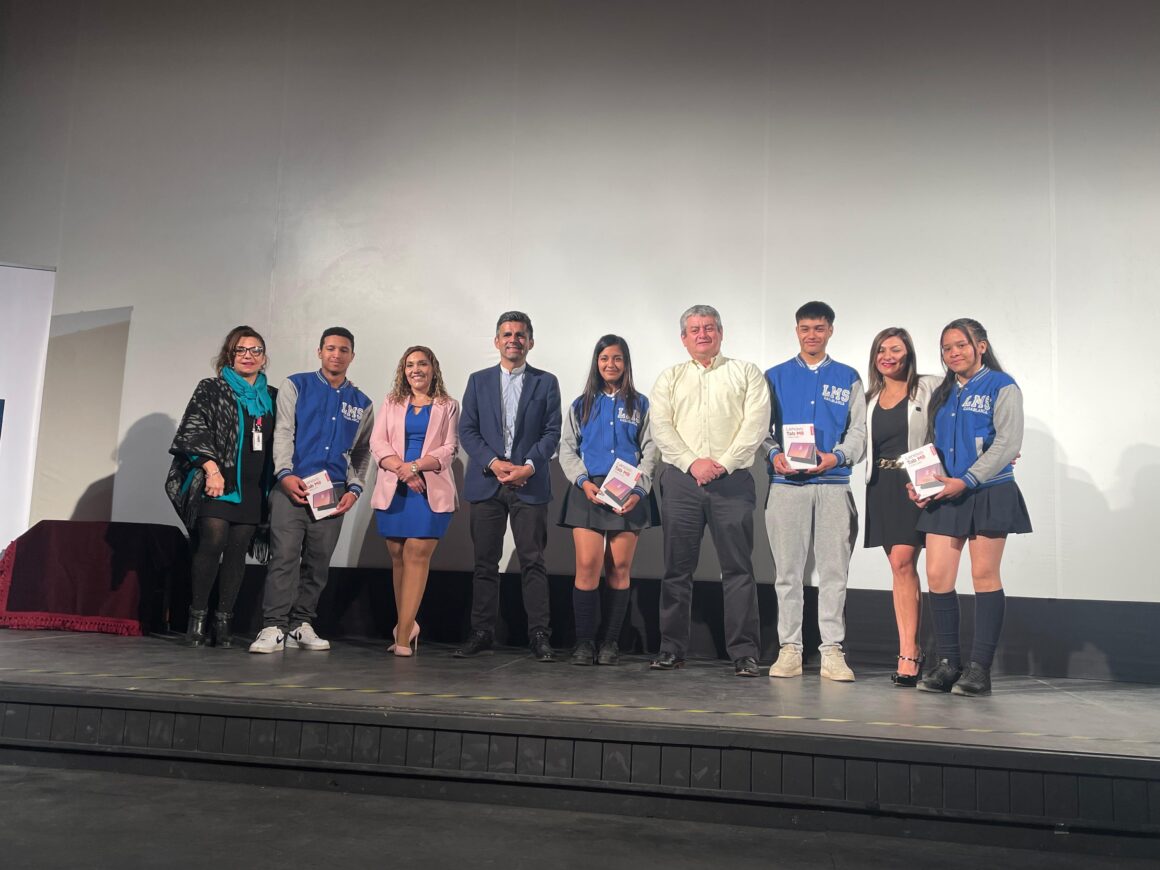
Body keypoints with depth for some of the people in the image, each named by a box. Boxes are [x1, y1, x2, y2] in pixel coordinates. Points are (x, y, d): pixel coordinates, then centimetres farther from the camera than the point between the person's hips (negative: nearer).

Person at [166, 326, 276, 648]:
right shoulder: (211, 389, 6)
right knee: (212, 543, -14)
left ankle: (223, 621, 4)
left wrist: (277, 481, 8)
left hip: (253, 488, 3)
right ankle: (197, 618, -3)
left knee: (237, 551, 0)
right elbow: (194, 430, -2)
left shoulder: (272, 398, 16)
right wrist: (211, 468, -13)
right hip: (217, 482, -3)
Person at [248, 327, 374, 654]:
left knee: (318, 563, 4)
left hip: (333, 493, 3)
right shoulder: (296, 386, 9)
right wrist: (285, 474, -14)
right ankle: (273, 627, -9)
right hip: (293, 487, -3)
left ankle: (300, 626, 12)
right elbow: (283, 433, 0)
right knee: (284, 556, -11)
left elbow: (362, 452, 18)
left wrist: (354, 489, 4)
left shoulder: (362, 403, 16)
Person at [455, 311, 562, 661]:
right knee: (485, 562, 5)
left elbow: (552, 433, 2)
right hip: (486, 483, 2)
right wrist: (494, 463, -10)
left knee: (533, 562, -3)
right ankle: (482, 632, 13)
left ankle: (539, 635, 2)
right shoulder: (479, 381, 12)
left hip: (530, 484, -1)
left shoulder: (546, 382, 9)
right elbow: (467, 430, 5)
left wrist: (528, 466, -12)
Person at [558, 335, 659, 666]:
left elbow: (650, 451, 6)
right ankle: (584, 642, -3)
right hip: (588, 491, 0)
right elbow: (567, 449, 10)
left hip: (629, 494, 0)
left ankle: (610, 642, 8)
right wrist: (583, 482, -8)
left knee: (620, 568, 0)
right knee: (587, 565, -10)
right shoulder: (581, 406, 15)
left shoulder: (640, 405, 12)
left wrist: (638, 490, -9)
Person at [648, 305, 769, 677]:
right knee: (677, 567, 4)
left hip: (732, 480, -2)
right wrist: (692, 463, -10)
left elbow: (755, 424, -1)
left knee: (738, 568, -2)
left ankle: (745, 653, 3)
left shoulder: (746, 373, 11)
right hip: (680, 479, 2)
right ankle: (672, 649, 11)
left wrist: (723, 463, -12)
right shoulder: (670, 377, 16)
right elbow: (661, 426, 4)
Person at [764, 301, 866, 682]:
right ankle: (790, 648, 10)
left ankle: (832, 650, 7)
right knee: (788, 571, 3)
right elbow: (762, 428, 8)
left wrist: (835, 457, -13)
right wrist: (775, 455, -12)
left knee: (834, 571, 0)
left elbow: (858, 432, 6)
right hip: (786, 484, 0)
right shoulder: (776, 377, 11)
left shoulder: (848, 378, 12)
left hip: (833, 484, 0)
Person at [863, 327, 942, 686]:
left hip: (915, 483, -5)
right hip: (881, 485, 5)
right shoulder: (870, 398, 17)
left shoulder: (930, 387, 1)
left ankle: (908, 652, -9)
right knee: (899, 566, 5)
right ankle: (910, 651, 10)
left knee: (902, 562, -14)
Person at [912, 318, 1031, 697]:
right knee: (937, 576, -1)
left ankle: (980, 668, 5)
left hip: (989, 494, -5)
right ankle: (948, 664, 8)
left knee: (984, 576, -1)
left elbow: (1008, 443, -12)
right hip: (944, 497, 6)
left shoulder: (1001, 386, -2)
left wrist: (967, 480, -18)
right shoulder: (942, 395, 17)